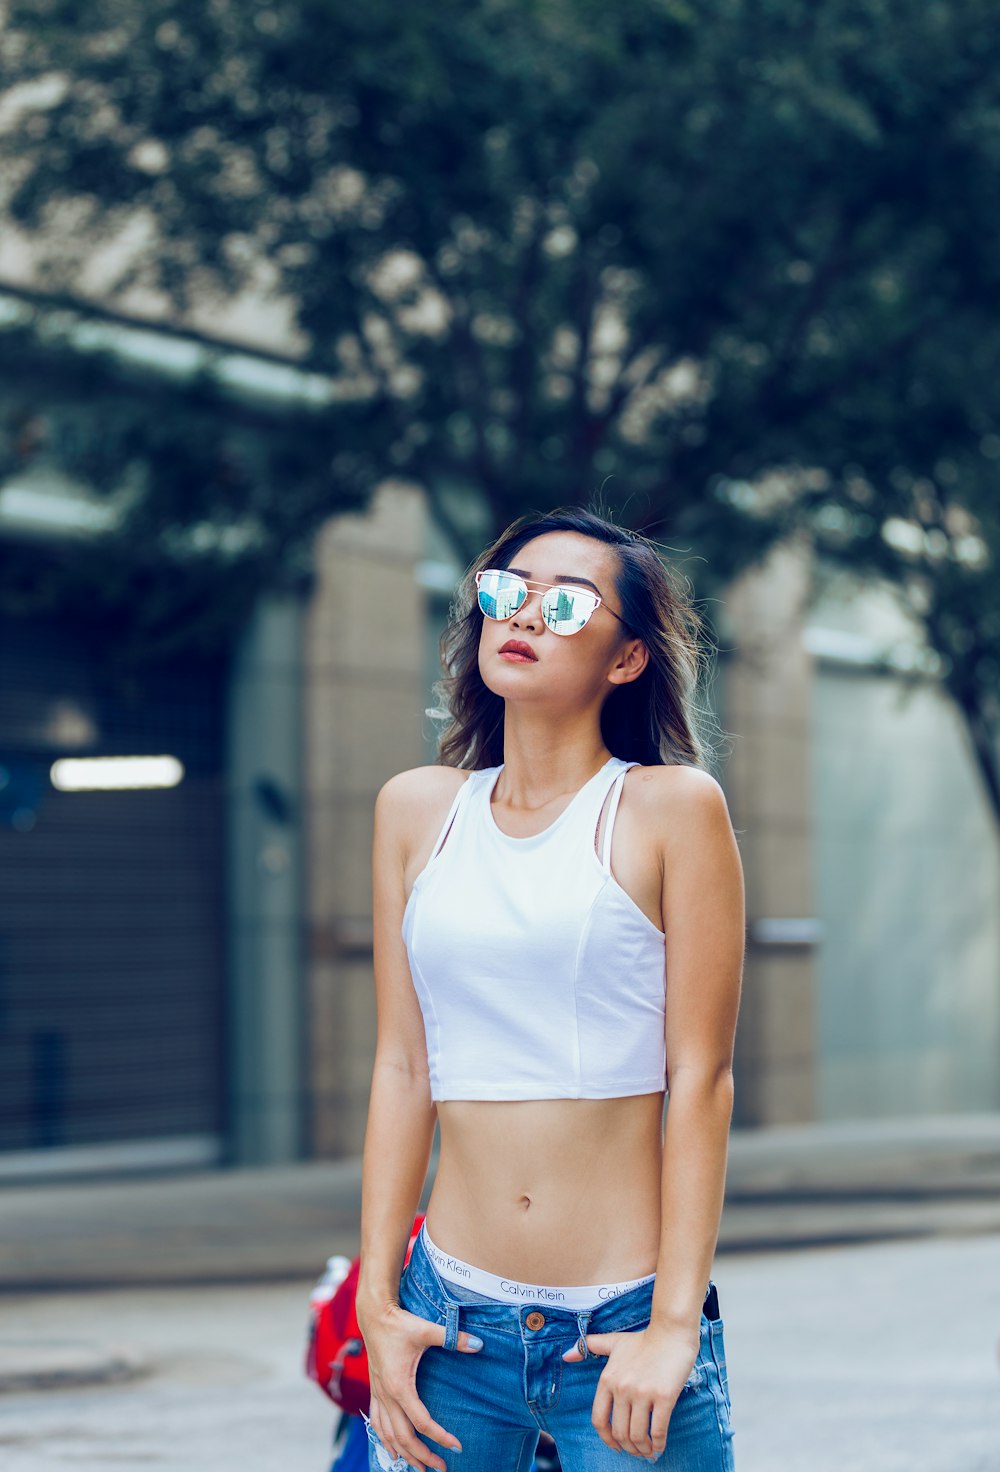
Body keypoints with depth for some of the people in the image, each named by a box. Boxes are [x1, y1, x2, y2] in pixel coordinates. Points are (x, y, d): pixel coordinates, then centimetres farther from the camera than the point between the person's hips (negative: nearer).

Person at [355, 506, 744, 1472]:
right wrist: (377, 1304, 3)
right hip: (455, 1319, 3)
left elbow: (701, 1078, -6)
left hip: (623, 1329, -3)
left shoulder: (671, 808, -4)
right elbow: (401, 1068, 7)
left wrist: (674, 1326, -10)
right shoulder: (418, 810, 7)